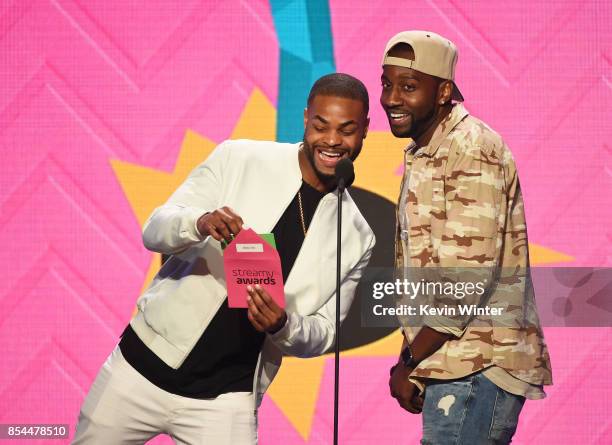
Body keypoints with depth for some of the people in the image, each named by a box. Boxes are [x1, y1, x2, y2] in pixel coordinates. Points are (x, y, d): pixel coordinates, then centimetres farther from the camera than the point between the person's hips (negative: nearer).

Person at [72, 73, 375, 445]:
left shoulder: (356, 237, 2)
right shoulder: (238, 159, -4)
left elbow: (323, 333, 5)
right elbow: (155, 231, -8)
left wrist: (284, 326, -18)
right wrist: (199, 223, -31)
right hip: (145, 366, 0)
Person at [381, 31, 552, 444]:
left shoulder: (472, 151, -13)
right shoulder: (422, 155, 18)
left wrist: (408, 362, -12)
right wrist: (410, 362, 7)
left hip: (477, 369, -9)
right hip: (452, 365, 9)